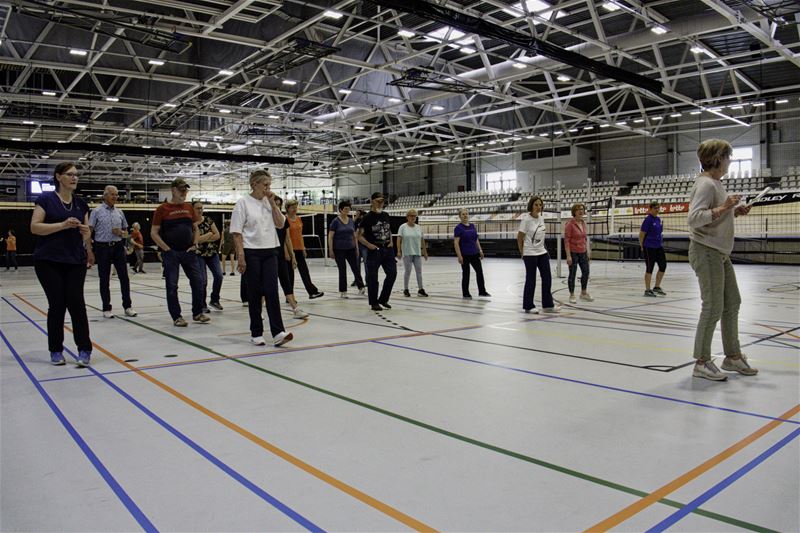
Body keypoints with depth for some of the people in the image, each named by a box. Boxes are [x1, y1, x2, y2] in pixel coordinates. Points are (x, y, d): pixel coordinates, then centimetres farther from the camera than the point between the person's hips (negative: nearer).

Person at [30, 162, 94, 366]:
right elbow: (34, 227, -10)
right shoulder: (46, 199, -2)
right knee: (57, 304, -1)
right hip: (49, 261, -3)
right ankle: (56, 351, 14)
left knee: (76, 302, -6)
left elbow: (86, 233, 13)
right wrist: (63, 225, -21)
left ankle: (84, 349, 0)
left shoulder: (81, 203, 10)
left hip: (76, 261, 3)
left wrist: (86, 232, -10)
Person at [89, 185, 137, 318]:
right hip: (103, 247, -3)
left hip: (118, 247, 3)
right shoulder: (97, 211, -2)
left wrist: (121, 233, -6)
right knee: (104, 279, 4)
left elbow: (126, 232, 17)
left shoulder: (119, 212, 11)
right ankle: (106, 308, 12)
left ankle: (127, 306, 9)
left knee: (124, 277, 1)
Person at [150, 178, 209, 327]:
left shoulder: (189, 207, 9)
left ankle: (197, 313, 17)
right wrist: (166, 249, -11)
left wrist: (195, 244, 4)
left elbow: (196, 228, 18)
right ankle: (176, 317, 11)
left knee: (198, 281, 4)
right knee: (172, 285, 1)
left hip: (188, 252, 4)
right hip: (171, 253, -4)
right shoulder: (163, 209, -4)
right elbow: (154, 233, -5)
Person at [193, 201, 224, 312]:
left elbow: (217, 235, 1)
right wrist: (209, 234, -10)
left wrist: (204, 238, -11)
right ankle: (202, 305, 7)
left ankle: (214, 300, 12)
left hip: (212, 253, 4)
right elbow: (196, 239, -19)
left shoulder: (208, 220, 6)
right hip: (198, 254, -4)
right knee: (202, 280, -7)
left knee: (218, 275, -7)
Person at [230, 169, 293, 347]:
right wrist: (241, 256, -13)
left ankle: (278, 333, -10)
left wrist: (272, 203, -2)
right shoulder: (243, 203, -5)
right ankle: (256, 333, 14)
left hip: (270, 252, 4)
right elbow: (237, 232, -7)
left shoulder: (269, 202, 9)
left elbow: (280, 224, 4)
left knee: (272, 291, -5)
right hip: (252, 253, -4)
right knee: (255, 293, 3)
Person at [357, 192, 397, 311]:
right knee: (372, 277, 2)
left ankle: (383, 299, 18)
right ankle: (374, 303, 13)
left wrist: (390, 242, 8)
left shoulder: (386, 216, 9)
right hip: (374, 251, -5)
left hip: (387, 249, 6)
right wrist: (370, 245, -14)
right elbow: (359, 235, -6)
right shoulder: (368, 217, -7)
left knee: (392, 273, 3)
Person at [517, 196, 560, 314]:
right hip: (530, 254, -7)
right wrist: (522, 253, -5)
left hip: (542, 252, 7)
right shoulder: (526, 219, -14)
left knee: (547, 278, 7)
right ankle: (528, 306, 14)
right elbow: (519, 237, -9)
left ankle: (548, 305, 17)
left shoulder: (541, 217, 5)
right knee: (531, 280, 1)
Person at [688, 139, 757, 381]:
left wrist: (734, 212, 8)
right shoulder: (705, 184, -15)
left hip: (721, 253, 10)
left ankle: (732, 356, 27)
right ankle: (702, 362, 3)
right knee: (713, 308, -7)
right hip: (706, 252, -10)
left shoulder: (716, 183, 15)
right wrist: (724, 207, -28)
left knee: (732, 303, 15)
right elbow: (695, 218, -26)